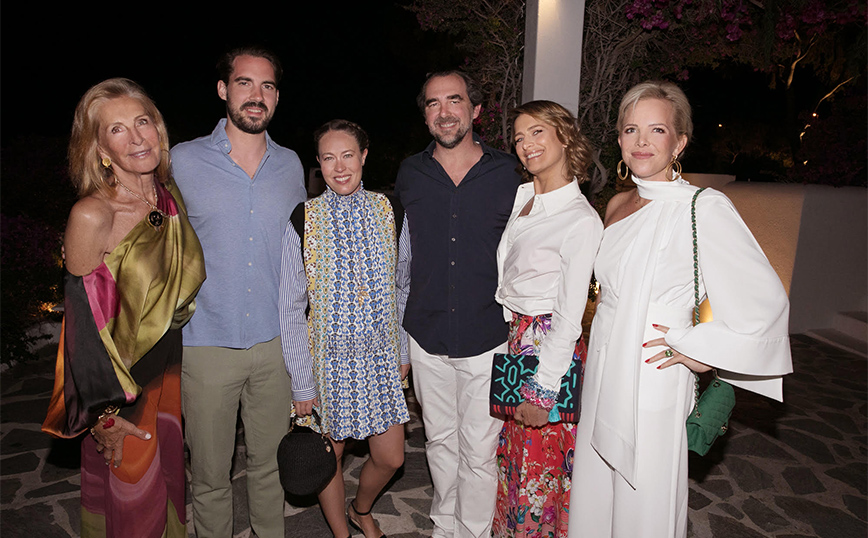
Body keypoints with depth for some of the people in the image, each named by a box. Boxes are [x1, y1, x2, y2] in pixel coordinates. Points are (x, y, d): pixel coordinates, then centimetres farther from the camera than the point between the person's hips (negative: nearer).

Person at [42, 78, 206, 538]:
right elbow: (84, 322, -16)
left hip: (168, 374, 5)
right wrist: (104, 413, -12)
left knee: (169, 478, 23)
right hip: (118, 386, -5)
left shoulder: (171, 197, -4)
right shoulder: (92, 215, -22)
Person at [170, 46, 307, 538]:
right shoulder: (182, 162, -3)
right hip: (207, 345, -2)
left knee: (270, 462, 17)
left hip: (276, 342, 2)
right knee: (210, 473, 12)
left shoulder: (290, 165, 5)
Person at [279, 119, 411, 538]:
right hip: (329, 358, -2)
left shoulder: (390, 212, -3)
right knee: (330, 457, 13)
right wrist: (301, 382, -9)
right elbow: (290, 309, -8)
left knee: (391, 458, 12)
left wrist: (405, 348, 8)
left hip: (382, 357, 3)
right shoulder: (304, 221, -11)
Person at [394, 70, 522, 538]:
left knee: (479, 449, 8)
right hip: (426, 338, 3)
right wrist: (395, 337, 11)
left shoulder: (507, 173, -3)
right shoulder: (409, 174, 3)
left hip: (487, 339, -2)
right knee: (440, 440, 18)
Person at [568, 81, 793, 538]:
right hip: (602, 375, 7)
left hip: (651, 381, -6)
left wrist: (699, 352, -10)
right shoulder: (618, 205, 7)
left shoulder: (703, 207, -15)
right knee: (594, 499, 19)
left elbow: (766, 300, -15)